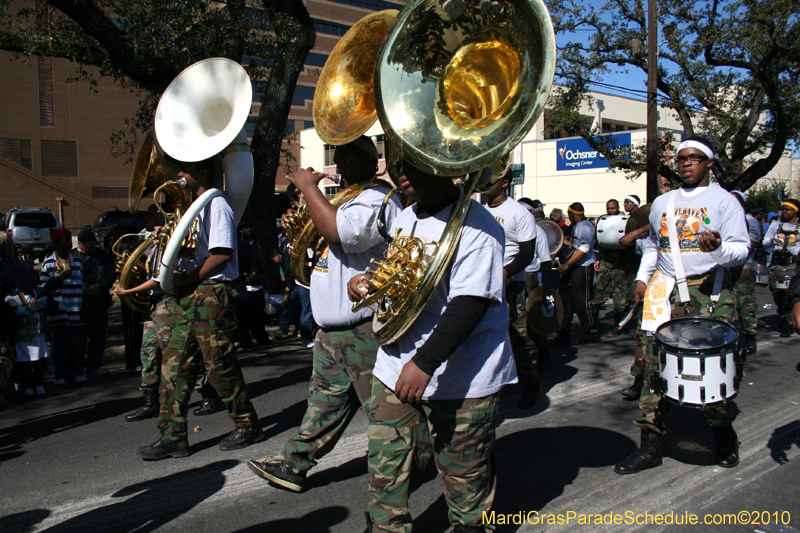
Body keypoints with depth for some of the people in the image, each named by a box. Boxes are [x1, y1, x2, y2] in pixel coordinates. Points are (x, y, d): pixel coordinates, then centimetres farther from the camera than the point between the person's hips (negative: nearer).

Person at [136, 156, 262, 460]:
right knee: (174, 366, 6)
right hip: (186, 298, 10)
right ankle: (173, 436, 11)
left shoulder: (216, 205, -8)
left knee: (220, 366, -2)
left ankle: (247, 425, 13)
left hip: (211, 295, -9)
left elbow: (222, 253, -18)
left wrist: (190, 278, -18)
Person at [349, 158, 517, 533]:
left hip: (458, 379, -7)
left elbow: (469, 303, -24)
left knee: (464, 476, 10)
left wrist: (425, 363, -29)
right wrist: (366, 282, 5)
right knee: (384, 469, 12)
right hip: (395, 369, 7)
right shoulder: (404, 219, 11)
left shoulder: (476, 225, -15)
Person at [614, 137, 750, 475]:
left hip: (708, 292, -4)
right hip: (665, 292, 4)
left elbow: (741, 248, -4)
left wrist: (719, 248, -25)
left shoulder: (724, 200, 3)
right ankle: (651, 445, 7)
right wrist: (642, 277, 14)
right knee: (655, 367, 0)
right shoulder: (662, 203, 18)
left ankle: (725, 437, 23)